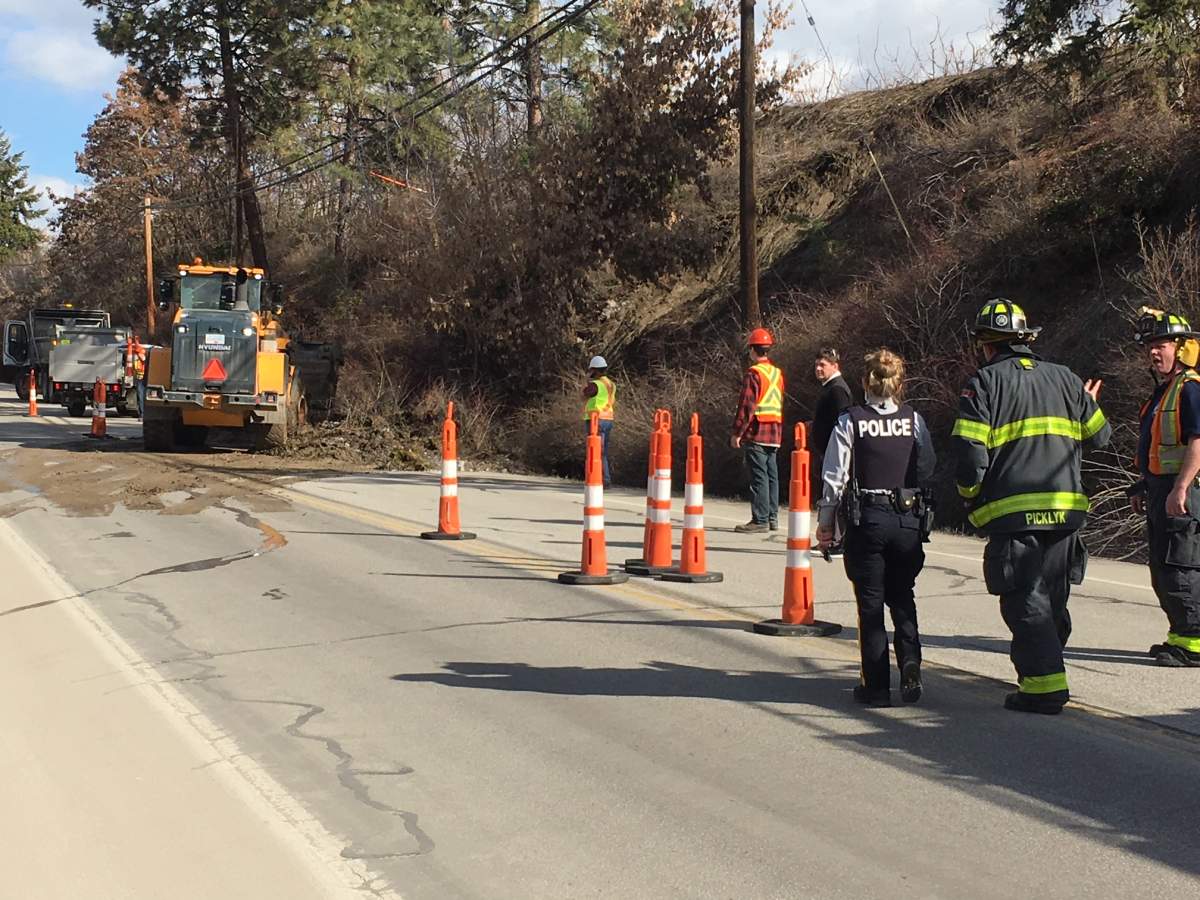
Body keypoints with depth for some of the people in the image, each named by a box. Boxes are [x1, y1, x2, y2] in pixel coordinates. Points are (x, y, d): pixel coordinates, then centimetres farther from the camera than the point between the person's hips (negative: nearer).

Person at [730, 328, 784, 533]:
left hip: (757, 432, -8)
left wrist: (737, 432, -11)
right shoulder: (777, 373, 14)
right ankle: (772, 517, 19)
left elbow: (747, 405, -14)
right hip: (775, 433, 8)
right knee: (772, 475, 13)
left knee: (759, 477, -7)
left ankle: (760, 520, -6)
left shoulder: (754, 373, -10)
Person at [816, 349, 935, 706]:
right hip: (910, 519, 2)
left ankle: (877, 685, 9)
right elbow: (929, 468, 2)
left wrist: (825, 522, 5)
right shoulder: (914, 419, 1)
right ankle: (910, 662, -3)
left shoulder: (850, 421, -6)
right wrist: (922, 511, 13)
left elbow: (834, 476, -5)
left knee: (871, 602, 7)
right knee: (903, 597, 17)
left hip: (868, 520, -2)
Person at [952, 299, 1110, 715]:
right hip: (1066, 509, 5)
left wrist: (970, 496, 3)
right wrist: (1086, 406, 36)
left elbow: (969, 452, -13)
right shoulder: (1064, 378, 11)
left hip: (1012, 512, -5)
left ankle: (1045, 685, -7)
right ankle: (1041, 667, 30)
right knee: (1053, 599, 17)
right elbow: (1098, 436, 15)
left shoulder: (984, 383, -4)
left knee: (1025, 601, -2)